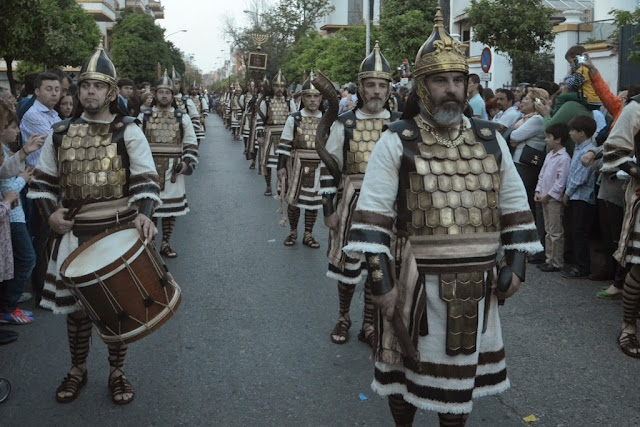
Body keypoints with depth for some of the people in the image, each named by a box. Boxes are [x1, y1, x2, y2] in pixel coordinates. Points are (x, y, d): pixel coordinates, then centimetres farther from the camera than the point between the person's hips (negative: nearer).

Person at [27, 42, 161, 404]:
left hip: (120, 231, -3)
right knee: (74, 306, 13)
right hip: (75, 234, 3)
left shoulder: (128, 131, -4)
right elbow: (42, 180, 15)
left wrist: (144, 214, -28)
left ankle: (117, 372, 28)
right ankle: (78, 370, 35)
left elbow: (147, 180, -10)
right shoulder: (61, 134, 7)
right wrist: (50, 213, -3)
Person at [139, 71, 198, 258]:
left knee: (172, 206, 7)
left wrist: (187, 163, -7)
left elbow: (191, 144, 6)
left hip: (173, 170, 1)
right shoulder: (144, 116, 5)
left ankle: (166, 244, 20)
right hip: (149, 169, -1)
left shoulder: (183, 117, 6)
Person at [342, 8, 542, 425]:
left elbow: (515, 205, 11)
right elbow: (373, 214, -12)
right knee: (407, 364, 13)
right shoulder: (396, 141, -8)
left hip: (474, 281, 4)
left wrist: (516, 264, 6)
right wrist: (380, 279, -16)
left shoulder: (490, 139, 5)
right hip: (415, 280, -3)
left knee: (463, 366, 18)